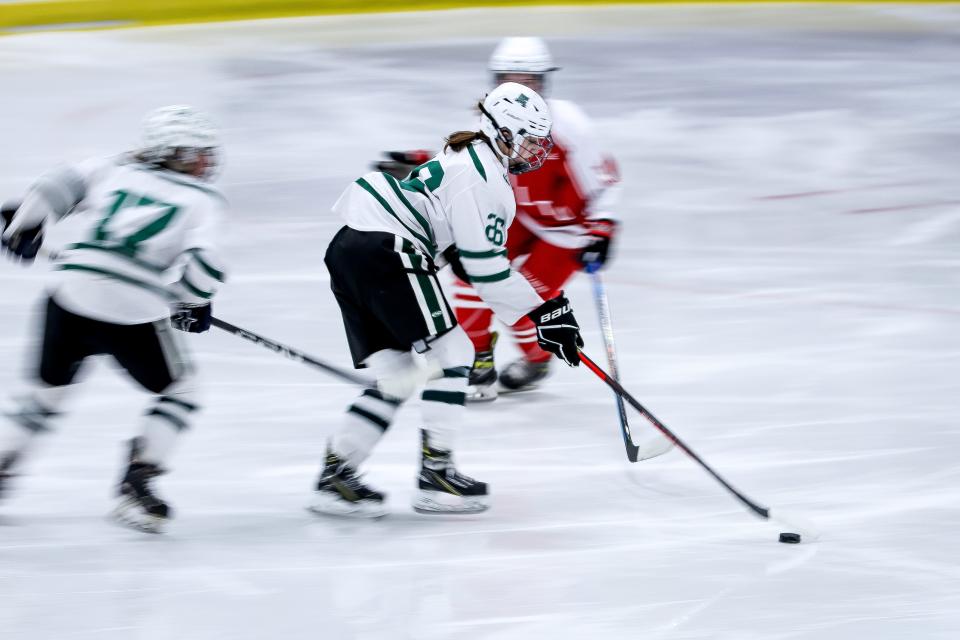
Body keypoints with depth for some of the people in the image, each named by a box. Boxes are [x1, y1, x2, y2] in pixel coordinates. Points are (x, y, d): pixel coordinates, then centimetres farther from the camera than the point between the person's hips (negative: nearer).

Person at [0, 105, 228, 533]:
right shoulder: (203, 201, 8)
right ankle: (136, 483, 5)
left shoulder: (114, 170, 18)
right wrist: (194, 304, 12)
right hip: (133, 315, -4)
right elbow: (202, 264, -6)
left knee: (48, 389, 25)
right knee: (178, 392, 17)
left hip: (71, 296, 4)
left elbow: (59, 187, 7)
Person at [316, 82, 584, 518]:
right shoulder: (483, 176, -9)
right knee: (449, 355, -4)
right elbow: (484, 267, -13)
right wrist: (542, 313, -7)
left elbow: (474, 255, 25)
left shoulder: (468, 161, 23)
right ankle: (435, 475, -4)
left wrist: (544, 306, 21)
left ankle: (336, 475, 8)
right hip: (385, 253, -10)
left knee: (397, 374, 11)